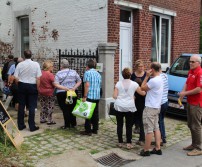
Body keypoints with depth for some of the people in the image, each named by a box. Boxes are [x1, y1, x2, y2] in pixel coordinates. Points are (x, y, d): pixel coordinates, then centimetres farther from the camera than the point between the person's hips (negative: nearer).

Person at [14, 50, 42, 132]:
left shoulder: (20, 64, -4)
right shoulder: (36, 64, -8)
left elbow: (16, 77, -4)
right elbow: (38, 78, -9)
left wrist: (20, 85, 12)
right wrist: (37, 88, 1)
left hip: (22, 86, 2)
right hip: (32, 86, -2)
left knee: (21, 106, 10)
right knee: (32, 107, 3)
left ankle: (20, 125, 17)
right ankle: (32, 126, 6)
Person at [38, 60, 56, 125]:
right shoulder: (50, 75, -19)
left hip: (41, 92, 7)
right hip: (49, 93, -7)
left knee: (43, 106, 17)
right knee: (50, 107, 4)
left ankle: (42, 119, 23)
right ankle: (49, 120, 8)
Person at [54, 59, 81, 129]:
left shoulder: (58, 74, -6)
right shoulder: (73, 72, 2)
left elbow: (56, 85, -14)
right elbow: (79, 81, 0)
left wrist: (65, 88, -17)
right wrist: (74, 88, -9)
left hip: (62, 94, -3)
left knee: (65, 109, 5)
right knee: (72, 108, 15)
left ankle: (67, 125, 9)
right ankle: (73, 124, 22)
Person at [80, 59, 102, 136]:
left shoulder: (87, 73, -7)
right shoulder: (98, 74, 14)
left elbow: (87, 85, -16)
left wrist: (85, 96, -15)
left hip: (90, 96, -7)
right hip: (97, 96, 7)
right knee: (95, 113, 12)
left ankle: (88, 131, 3)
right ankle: (95, 129, 18)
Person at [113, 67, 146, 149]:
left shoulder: (118, 83, 3)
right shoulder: (134, 84, 0)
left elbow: (114, 96, -2)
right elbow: (143, 93, 8)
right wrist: (145, 90, 30)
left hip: (119, 106, 1)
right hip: (129, 107, -1)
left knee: (119, 125, 11)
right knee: (129, 126, 5)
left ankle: (120, 142, 17)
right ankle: (129, 143, 5)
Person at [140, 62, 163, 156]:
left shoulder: (153, 80, -22)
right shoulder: (160, 79, 10)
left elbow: (142, 88, -13)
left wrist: (147, 76, -9)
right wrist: (149, 77, 5)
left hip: (150, 108, -10)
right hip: (156, 107, 10)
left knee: (148, 130, -2)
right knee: (156, 128, 14)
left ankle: (146, 150, 7)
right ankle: (157, 149, 20)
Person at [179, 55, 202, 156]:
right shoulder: (190, 72, 11)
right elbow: (187, 83, 19)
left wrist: (185, 93, -16)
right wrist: (183, 92, 0)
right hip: (190, 102, 10)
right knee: (190, 124, 18)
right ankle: (194, 144, 32)